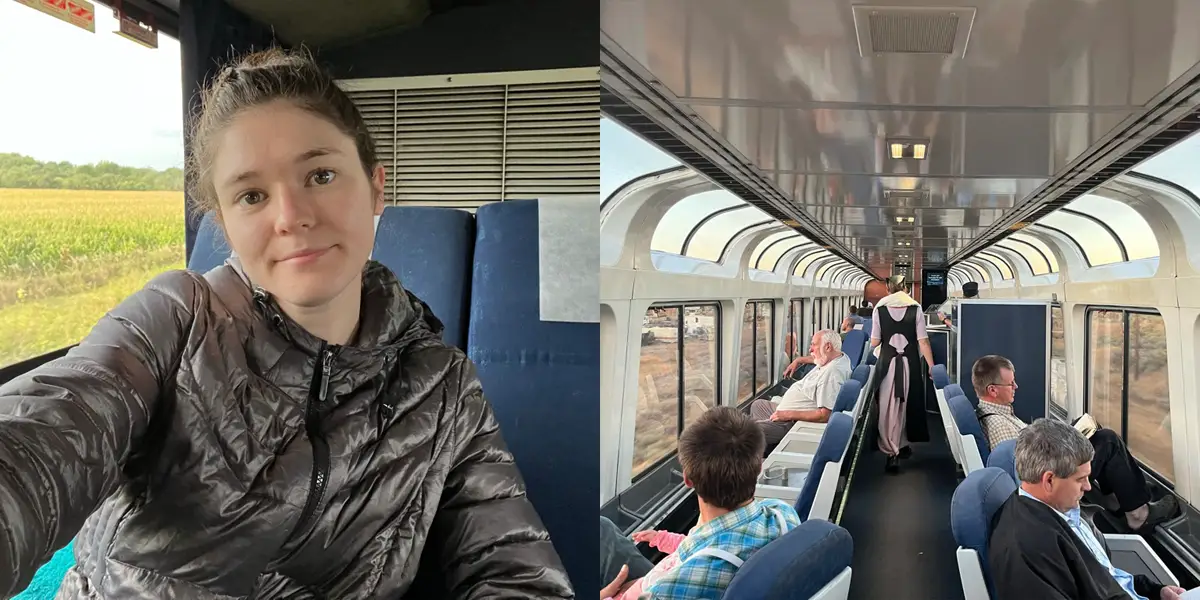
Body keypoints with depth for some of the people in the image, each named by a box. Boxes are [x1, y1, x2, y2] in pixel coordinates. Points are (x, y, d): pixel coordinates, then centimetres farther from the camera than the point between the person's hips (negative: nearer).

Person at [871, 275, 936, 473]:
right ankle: (902, 446, 26)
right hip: (910, 362, 1)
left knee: (888, 406, 2)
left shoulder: (880, 308, -2)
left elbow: (874, 342, -1)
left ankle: (893, 451, -5)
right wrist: (931, 366, 1)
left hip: (887, 361, -1)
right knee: (908, 403, 16)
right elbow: (923, 341, -5)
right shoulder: (915, 308, -2)